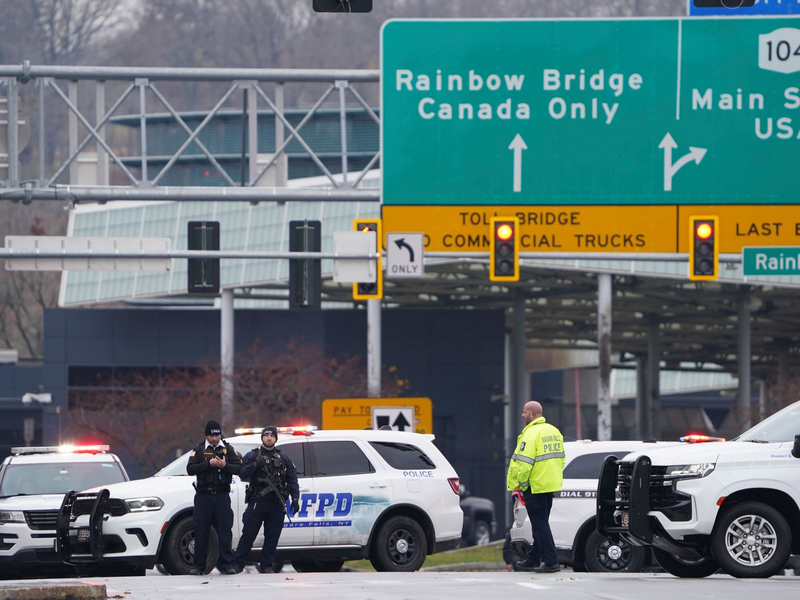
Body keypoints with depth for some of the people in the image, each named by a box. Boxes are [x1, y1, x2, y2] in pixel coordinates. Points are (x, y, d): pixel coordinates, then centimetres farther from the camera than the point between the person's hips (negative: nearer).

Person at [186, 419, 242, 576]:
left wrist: (225, 466, -15)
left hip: (222, 495, 0)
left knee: (225, 531, -5)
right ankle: (199, 566, 5)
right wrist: (208, 464, -16)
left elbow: (238, 468, 3)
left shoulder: (228, 449, 10)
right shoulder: (199, 450, 8)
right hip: (203, 495, 0)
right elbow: (190, 469, -4)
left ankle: (226, 565, -3)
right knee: (201, 532, 0)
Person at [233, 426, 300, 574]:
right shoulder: (252, 455, 9)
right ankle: (238, 564, -1)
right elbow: (243, 474, -2)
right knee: (248, 534, -5)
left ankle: (266, 565, 9)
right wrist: (255, 465, -18)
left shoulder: (284, 459, 15)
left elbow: (292, 480, 12)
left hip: (277, 505, 3)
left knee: (272, 536, 2)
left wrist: (295, 498, 1)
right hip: (257, 502, -3)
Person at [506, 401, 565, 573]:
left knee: (540, 525, -5)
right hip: (551, 485, 9)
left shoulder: (531, 433, -17)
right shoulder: (553, 431, 12)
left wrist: (520, 483, -11)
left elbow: (524, 463, -21)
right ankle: (533, 560, 27)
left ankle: (551, 562, -9)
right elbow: (561, 458, 18)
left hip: (535, 486, -9)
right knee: (541, 524, 17)